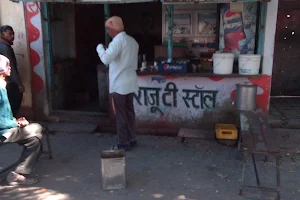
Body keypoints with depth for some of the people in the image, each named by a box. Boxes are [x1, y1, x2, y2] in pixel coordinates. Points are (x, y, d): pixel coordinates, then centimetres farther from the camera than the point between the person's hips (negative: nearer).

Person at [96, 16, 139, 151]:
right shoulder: (132, 41, 13)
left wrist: (100, 47, -6)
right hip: (130, 83, 8)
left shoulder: (118, 40, -15)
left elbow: (106, 59, -23)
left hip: (119, 84, -8)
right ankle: (132, 140, 21)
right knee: (129, 112, 14)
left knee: (120, 114, 0)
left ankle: (123, 143, 7)